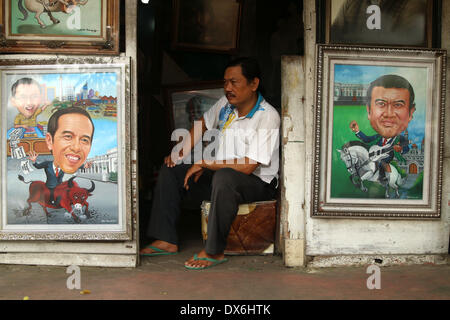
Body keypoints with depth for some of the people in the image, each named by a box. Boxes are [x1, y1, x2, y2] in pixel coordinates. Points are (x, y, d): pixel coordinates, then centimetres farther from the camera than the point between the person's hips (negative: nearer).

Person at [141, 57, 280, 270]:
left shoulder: (268, 117, -21)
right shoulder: (226, 103, 2)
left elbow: (247, 166, -28)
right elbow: (203, 124, 20)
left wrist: (204, 164, -20)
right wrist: (181, 153, 7)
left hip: (258, 183, -8)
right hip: (220, 173, 8)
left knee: (224, 177, -40)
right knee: (170, 170, 4)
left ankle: (214, 252, -26)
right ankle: (167, 241, 2)